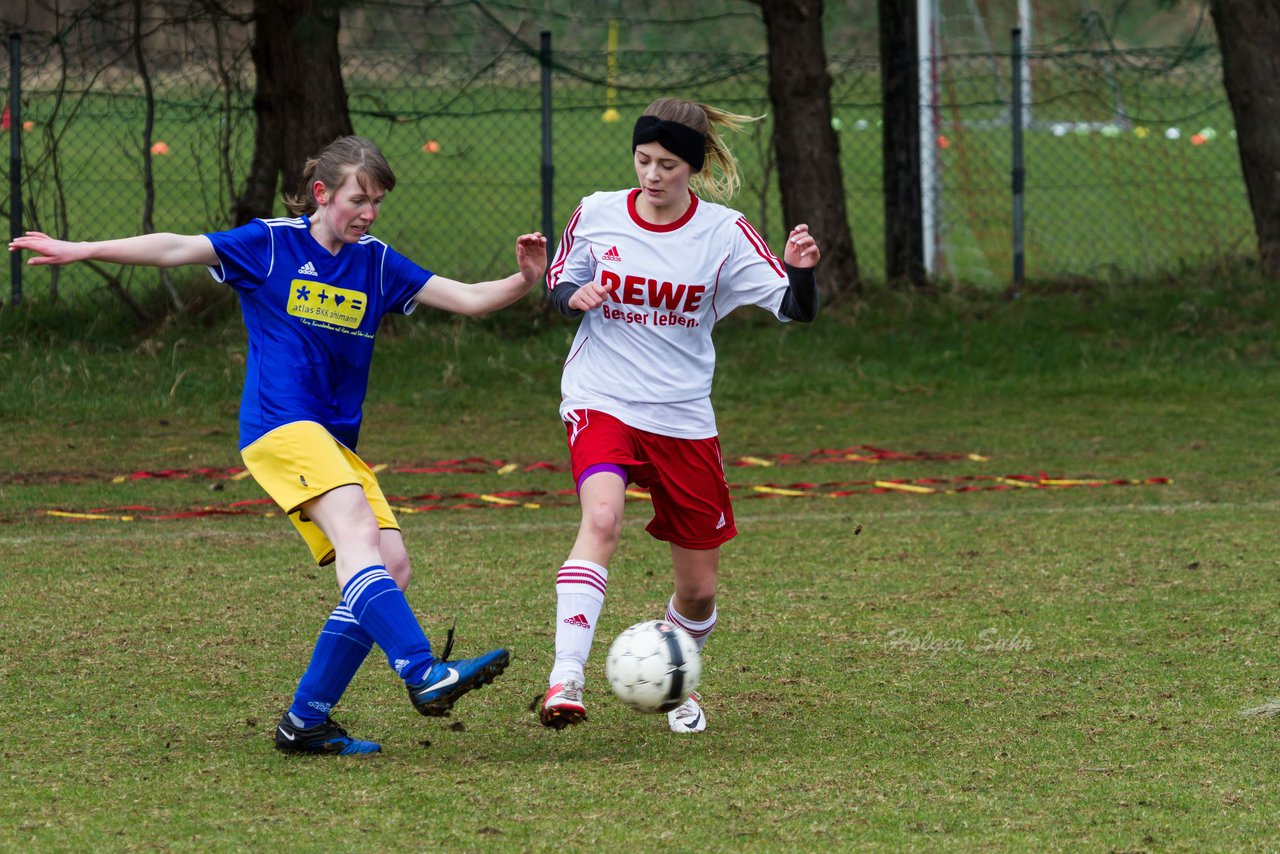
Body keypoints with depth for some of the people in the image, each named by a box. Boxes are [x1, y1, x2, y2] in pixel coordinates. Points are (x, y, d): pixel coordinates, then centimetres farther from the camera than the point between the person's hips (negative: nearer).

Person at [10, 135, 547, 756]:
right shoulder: (271, 244, 2)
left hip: (336, 441, 7)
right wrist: (82, 251, -10)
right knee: (356, 531, -28)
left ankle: (305, 722, 1)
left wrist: (524, 281, -9)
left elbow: (468, 299, 10)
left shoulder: (376, 263, 14)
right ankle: (422, 674, -44)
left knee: (391, 568, -5)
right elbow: (178, 249, -3)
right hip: (280, 425, -7)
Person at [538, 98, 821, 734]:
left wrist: (801, 271, -31)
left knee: (699, 589, 7)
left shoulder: (723, 233, -5)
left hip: (683, 418, 2)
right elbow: (558, 280, 13)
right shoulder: (597, 214, -2)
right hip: (600, 401, -1)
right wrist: (572, 295, -10)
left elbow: (795, 309, -9)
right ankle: (565, 679, -38)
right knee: (602, 517, -32)